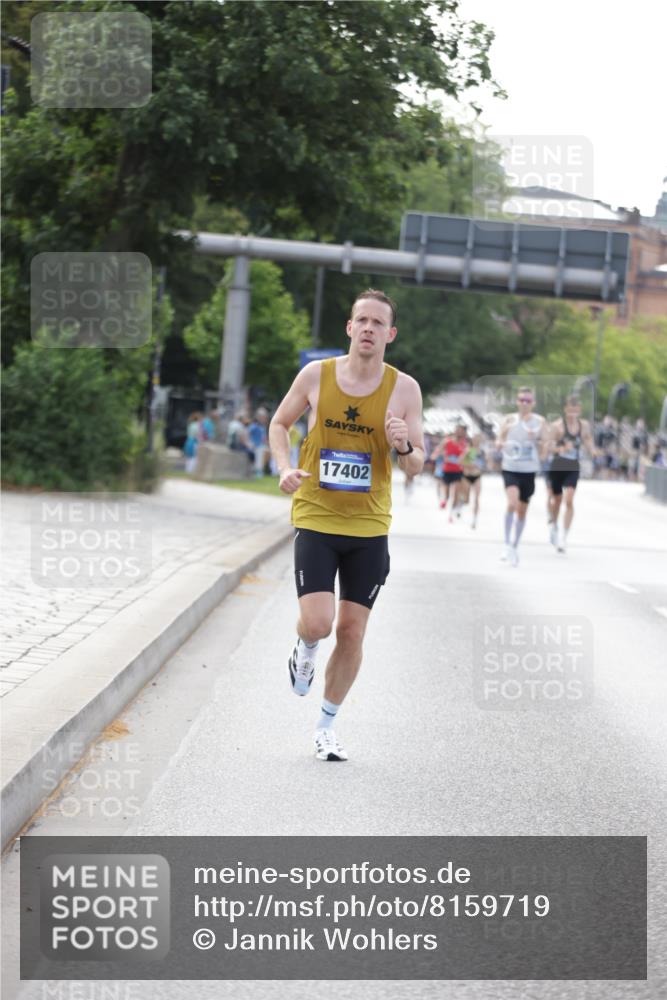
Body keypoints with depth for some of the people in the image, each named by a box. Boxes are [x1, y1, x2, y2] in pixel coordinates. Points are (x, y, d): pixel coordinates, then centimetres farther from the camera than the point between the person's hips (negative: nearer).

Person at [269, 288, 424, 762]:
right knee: (317, 623, -15)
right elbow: (280, 423, 13)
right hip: (315, 519, -1)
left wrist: (404, 446, -22)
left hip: (369, 527, 1)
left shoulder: (404, 389, -3)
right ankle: (305, 650, 23)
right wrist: (285, 468, -6)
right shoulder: (316, 375, -3)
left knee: (352, 633, 3)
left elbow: (417, 466, 1)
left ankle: (327, 724, 23)